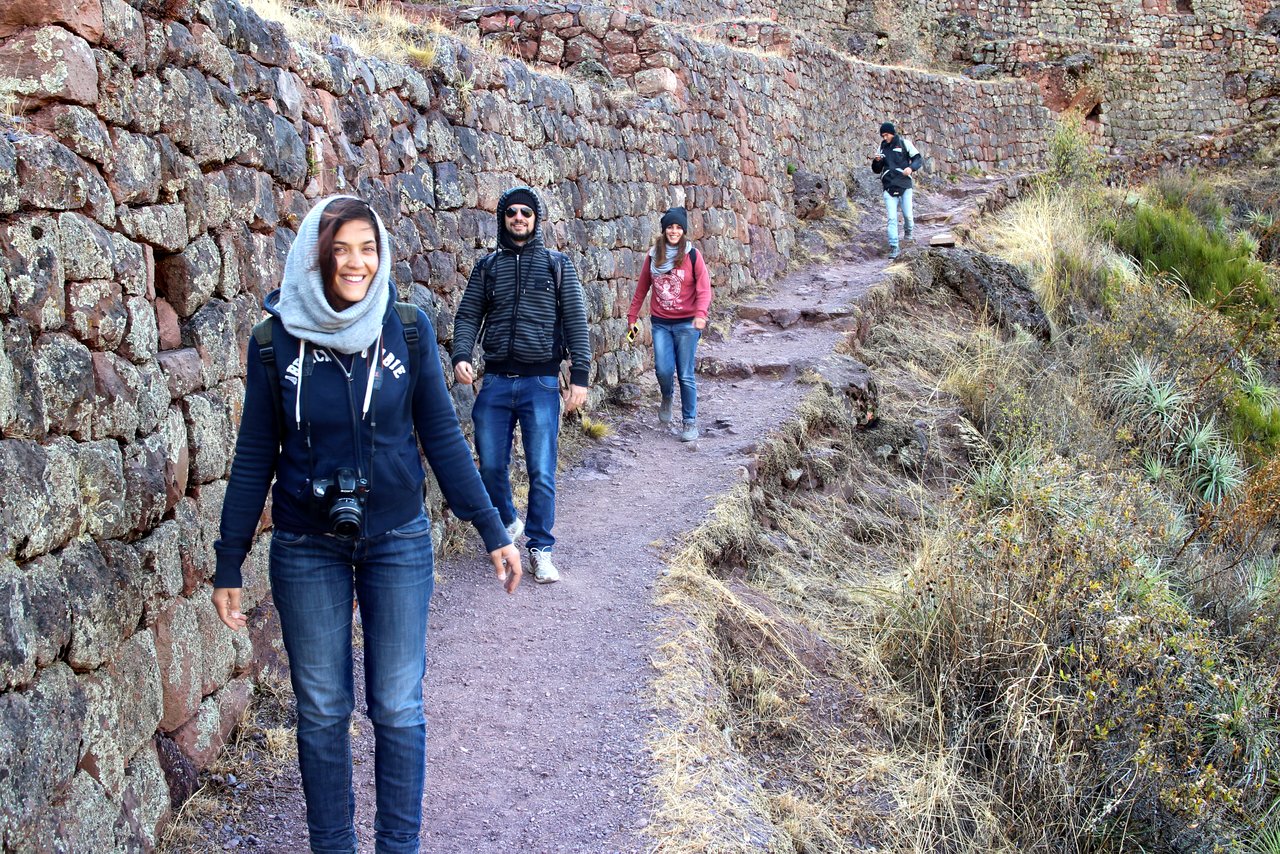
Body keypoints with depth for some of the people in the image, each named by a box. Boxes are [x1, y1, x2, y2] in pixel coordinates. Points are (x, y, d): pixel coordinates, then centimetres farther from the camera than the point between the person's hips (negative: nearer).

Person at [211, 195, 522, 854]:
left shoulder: (408, 330, -6)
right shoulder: (275, 341, -7)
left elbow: (442, 437, 0)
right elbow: (255, 456, 0)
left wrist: (492, 530, -1)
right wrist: (228, 564, 2)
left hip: (397, 544, 0)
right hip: (307, 551, 0)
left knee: (398, 709, 5)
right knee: (321, 711, 9)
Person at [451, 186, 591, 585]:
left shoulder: (557, 265, 4)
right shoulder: (487, 266, 9)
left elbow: (575, 320, 1)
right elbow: (468, 316, 7)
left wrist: (580, 375, -6)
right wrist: (461, 356, -11)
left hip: (541, 383, -2)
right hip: (496, 380, 2)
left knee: (541, 473, -3)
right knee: (491, 466, 8)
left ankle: (540, 547, 11)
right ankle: (507, 522, 34)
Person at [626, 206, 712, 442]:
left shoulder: (692, 255, -4)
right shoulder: (653, 256, 5)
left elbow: (704, 288, -9)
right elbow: (642, 288, 12)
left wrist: (700, 313, -25)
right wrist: (632, 317, 12)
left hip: (686, 323, -2)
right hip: (661, 323, 2)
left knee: (686, 375, -1)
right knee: (663, 369, -10)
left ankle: (689, 422, 11)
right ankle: (667, 397, 25)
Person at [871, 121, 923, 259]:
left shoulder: (904, 143, 2)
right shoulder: (882, 147, 12)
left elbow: (919, 159, 2)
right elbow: (876, 170, 17)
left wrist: (911, 167, -18)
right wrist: (876, 161, -5)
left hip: (905, 184, -2)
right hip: (889, 186, 2)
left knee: (908, 214, -3)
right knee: (892, 218, -7)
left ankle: (910, 230, 31)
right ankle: (893, 246, -8)